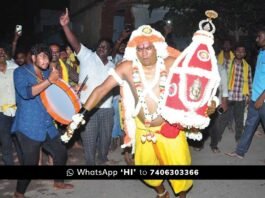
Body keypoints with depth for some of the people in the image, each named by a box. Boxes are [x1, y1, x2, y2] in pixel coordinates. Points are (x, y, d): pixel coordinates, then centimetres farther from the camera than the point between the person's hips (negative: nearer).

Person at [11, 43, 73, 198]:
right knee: (30, 162, -4)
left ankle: (58, 182, 38)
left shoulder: (48, 73, 12)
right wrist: (49, 80, -26)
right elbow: (25, 93, -26)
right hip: (29, 127, -7)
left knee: (61, 153, 14)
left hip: (47, 126, 7)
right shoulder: (21, 72, -7)